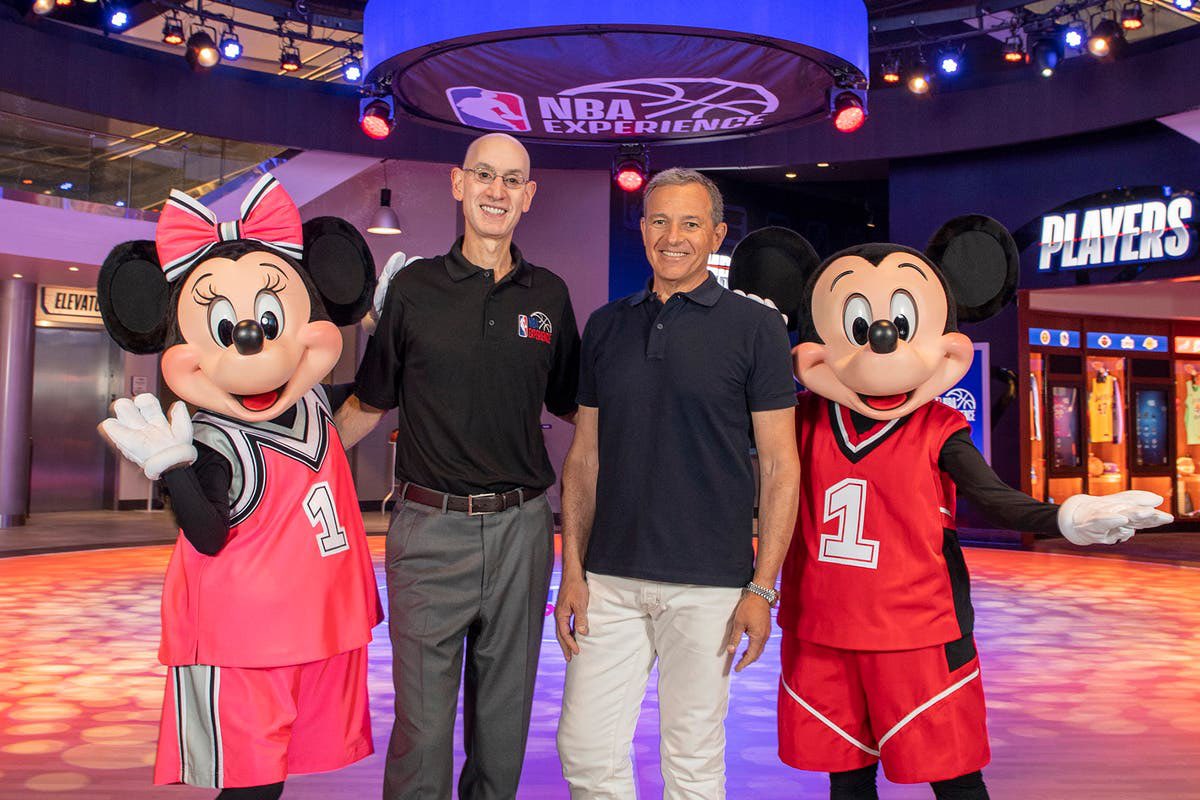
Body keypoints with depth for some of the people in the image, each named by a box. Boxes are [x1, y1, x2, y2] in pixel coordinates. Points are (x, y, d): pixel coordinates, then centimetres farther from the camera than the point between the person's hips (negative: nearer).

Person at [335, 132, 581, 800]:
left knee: (504, 720, 14)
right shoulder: (412, 288, 2)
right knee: (422, 725, 3)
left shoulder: (550, 294, 8)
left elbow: (573, 407, 17)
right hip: (431, 527, -2)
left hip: (522, 526, 2)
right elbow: (368, 405, 9)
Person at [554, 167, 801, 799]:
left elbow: (779, 465, -3)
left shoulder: (753, 327, -2)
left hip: (708, 583, -3)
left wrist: (762, 587, -9)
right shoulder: (606, 327, 9)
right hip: (610, 579, 4)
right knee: (585, 749, 8)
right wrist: (572, 570, 4)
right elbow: (585, 455, 11)